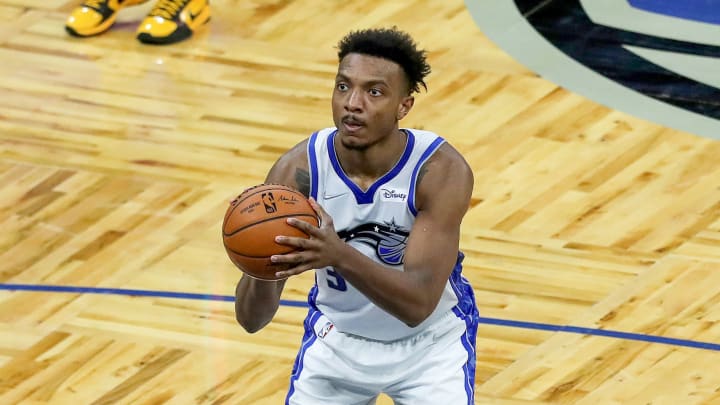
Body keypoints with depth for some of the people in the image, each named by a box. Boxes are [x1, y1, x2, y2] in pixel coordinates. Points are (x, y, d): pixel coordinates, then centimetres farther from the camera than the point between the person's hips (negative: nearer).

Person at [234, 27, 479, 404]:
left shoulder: (441, 170, -28)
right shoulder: (297, 171, -24)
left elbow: (418, 304, -36)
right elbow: (251, 319, -25)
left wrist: (340, 255, -52)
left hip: (428, 343, -2)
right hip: (337, 337, 2)